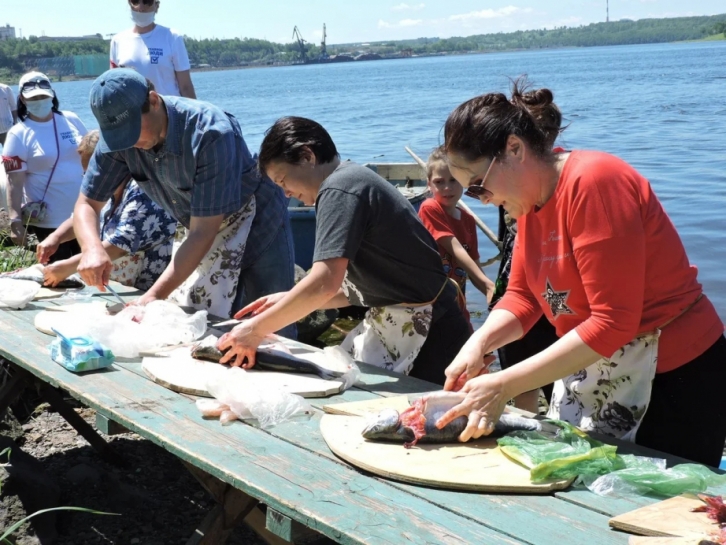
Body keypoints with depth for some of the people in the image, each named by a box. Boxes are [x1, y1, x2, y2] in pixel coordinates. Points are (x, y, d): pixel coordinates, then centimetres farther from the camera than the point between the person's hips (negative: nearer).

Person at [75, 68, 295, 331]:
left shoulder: (210, 133, -33)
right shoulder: (117, 135, -16)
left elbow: (203, 233, -32)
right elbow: (87, 204, -10)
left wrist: (155, 295, -39)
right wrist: (92, 248, -32)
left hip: (258, 227, -5)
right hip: (204, 234, 6)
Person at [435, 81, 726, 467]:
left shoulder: (593, 183, -23)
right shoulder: (532, 196, 3)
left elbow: (612, 323, -27)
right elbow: (522, 295, 5)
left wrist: (503, 386, -26)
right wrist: (478, 344, -16)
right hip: (591, 374, 8)